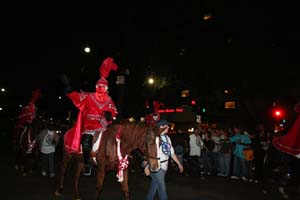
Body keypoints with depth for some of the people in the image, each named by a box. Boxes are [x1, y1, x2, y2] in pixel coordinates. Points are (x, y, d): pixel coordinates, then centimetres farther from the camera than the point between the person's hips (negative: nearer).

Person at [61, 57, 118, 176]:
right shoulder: (89, 97, 5)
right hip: (89, 125, -2)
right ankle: (87, 164, 4)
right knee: (86, 144, -18)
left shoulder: (109, 100, 11)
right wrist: (67, 86, -16)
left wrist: (110, 115, -16)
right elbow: (76, 96, -4)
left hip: (103, 125, 2)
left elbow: (113, 111, 8)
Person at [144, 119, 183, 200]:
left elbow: (172, 152, 16)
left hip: (164, 166, 7)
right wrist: (146, 166, -23)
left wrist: (179, 164, 17)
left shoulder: (167, 138, 9)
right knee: (162, 188, 1)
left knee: (155, 184, 19)